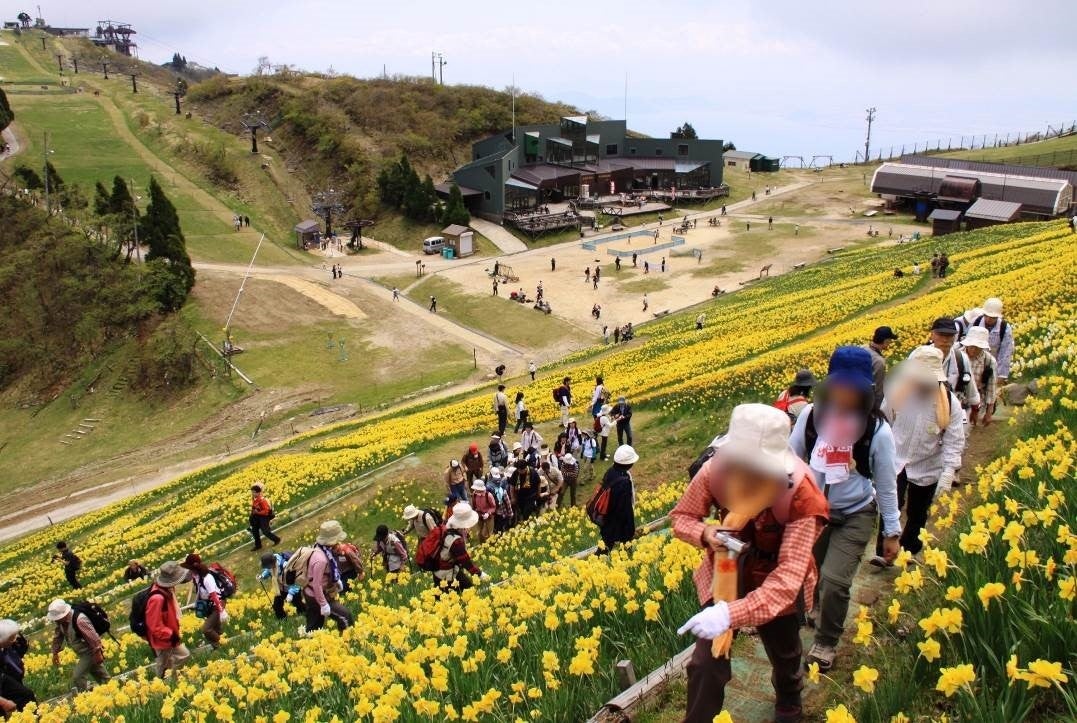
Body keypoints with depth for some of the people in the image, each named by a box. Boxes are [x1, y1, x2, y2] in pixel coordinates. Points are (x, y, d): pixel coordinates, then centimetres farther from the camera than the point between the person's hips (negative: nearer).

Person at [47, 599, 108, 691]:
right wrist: (55, 653, 14)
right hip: (83, 653, 8)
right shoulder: (62, 621, -4)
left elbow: (93, 637, -29)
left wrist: (98, 654, -26)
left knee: (77, 677, -11)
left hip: (91, 652, -8)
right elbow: (58, 636, 12)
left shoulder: (79, 620, -30)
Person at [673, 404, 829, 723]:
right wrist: (704, 533, -38)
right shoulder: (716, 471, -29)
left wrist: (731, 614, -54)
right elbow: (681, 517, -13)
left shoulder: (803, 497, -36)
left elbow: (788, 577, -41)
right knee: (707, 663, -9)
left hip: (778, 584, 0)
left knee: (785, 657, 25)